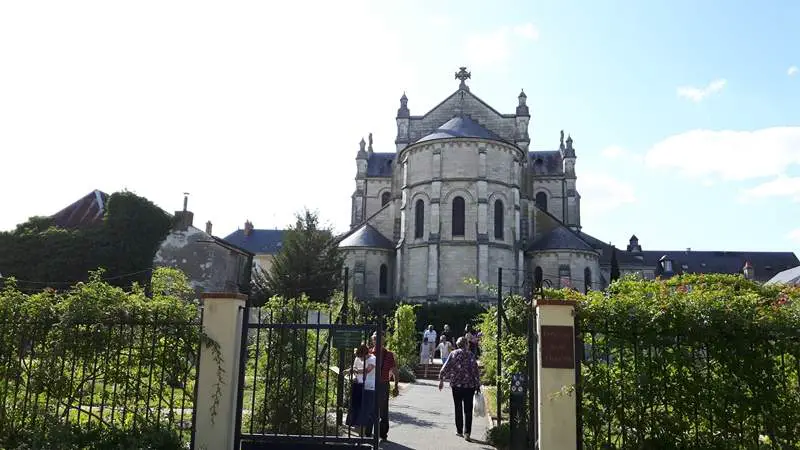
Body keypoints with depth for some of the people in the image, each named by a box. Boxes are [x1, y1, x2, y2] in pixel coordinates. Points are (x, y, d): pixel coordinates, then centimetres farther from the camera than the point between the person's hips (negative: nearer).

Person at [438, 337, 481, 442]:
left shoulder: (454, 353, -1)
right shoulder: (471, 355, 2)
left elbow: (446, 367, -5)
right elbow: (476, 371, 1)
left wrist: (441, 379, 4)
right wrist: (478, 385, 7)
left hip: (456, 385, 0)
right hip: (470, 385, 0)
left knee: (458, 408, 13)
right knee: (468, 410, 3)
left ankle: (459, 431, 19)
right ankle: (467, 432, -7)